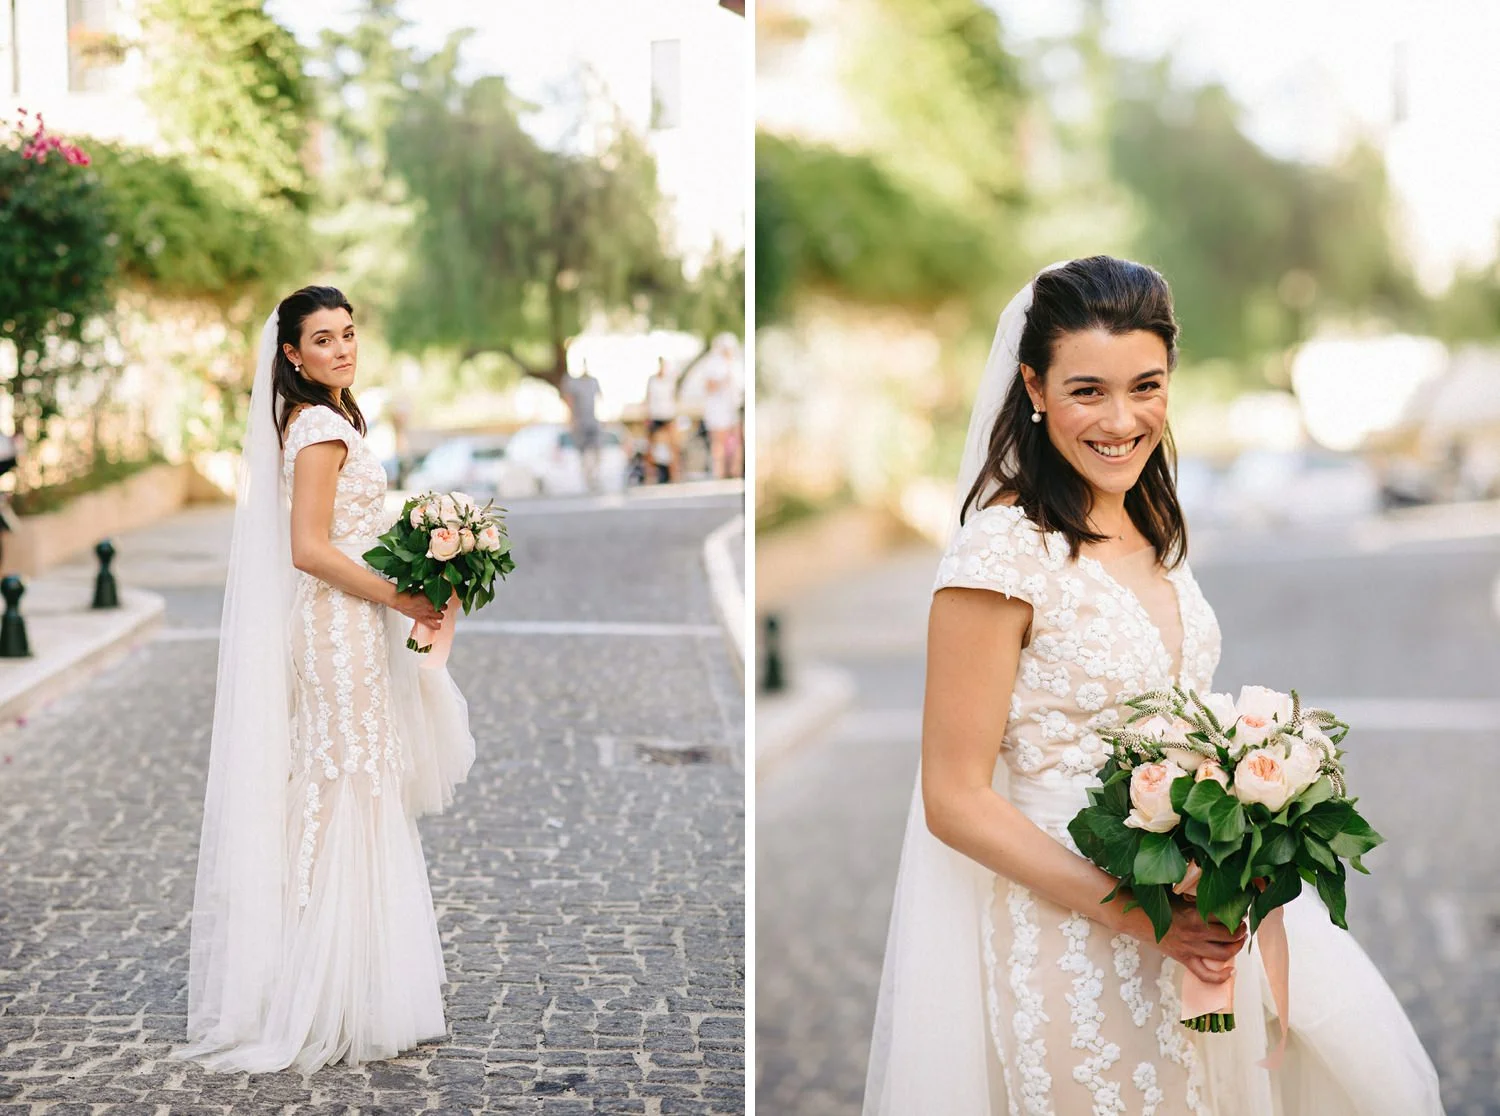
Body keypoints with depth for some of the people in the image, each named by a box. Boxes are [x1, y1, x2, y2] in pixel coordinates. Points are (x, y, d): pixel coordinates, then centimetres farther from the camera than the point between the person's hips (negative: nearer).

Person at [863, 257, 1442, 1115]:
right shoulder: (1004, 548, -18)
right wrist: (1139, 915, -21)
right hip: (1070, 925, -7)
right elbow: (956, 798, -18)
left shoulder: (1151, 522, 6)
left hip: (1198, 911, 8)